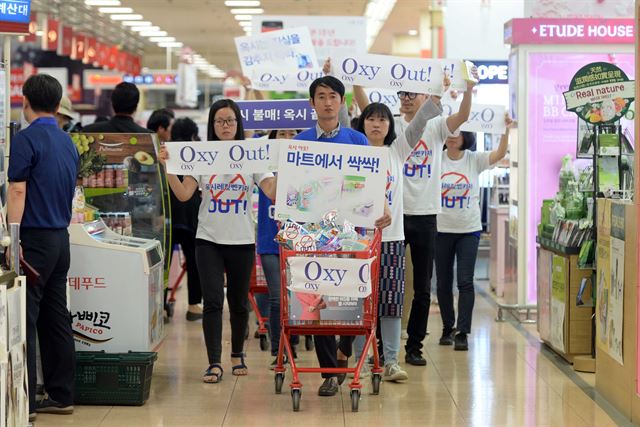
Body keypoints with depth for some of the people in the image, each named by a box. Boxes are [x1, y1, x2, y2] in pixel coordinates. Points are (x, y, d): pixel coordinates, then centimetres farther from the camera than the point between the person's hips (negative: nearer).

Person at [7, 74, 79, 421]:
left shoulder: (26, 139, -11)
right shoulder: (68, 142, 13)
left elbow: (18, 190, -17)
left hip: (35, 237, -8)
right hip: (61, 237, 8)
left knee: (25, 320, -6)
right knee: (56, 318, 11)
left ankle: (24, 401, -7)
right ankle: (60, 395, 15)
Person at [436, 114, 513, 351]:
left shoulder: (475, 160, -2)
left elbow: (499, 154, -15)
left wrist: (506, 130, -31)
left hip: (469, 229, -1)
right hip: (441, 229, 1)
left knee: (465, 282, -7)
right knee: (443, 282, 8)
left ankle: (462, 332, -6)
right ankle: (447, 328, 23)